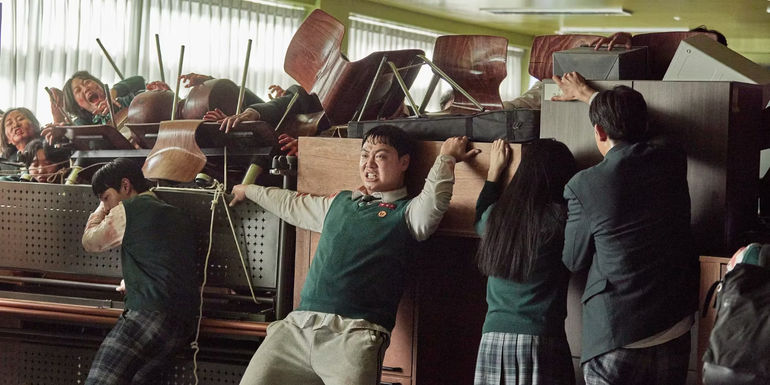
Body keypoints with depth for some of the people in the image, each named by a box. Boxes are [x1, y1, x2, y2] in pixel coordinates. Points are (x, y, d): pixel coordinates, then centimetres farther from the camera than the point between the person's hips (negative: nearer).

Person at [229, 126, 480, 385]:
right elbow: (291, 205, 43)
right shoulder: (338, 203, 26)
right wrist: (249, 191, 55)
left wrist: (446, 157, 0)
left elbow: (435, 200, -15)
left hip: (355, 334, -5)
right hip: (298, 324, 5)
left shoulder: (406, 213, 8)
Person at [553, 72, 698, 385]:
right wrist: (587, 94, 37)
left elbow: (574, 261, 3)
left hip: (615, 337, -4)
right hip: (674, 332, 4)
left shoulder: (584, 186, -12)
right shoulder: (671, 160, -1)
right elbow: (634, 127, 23)